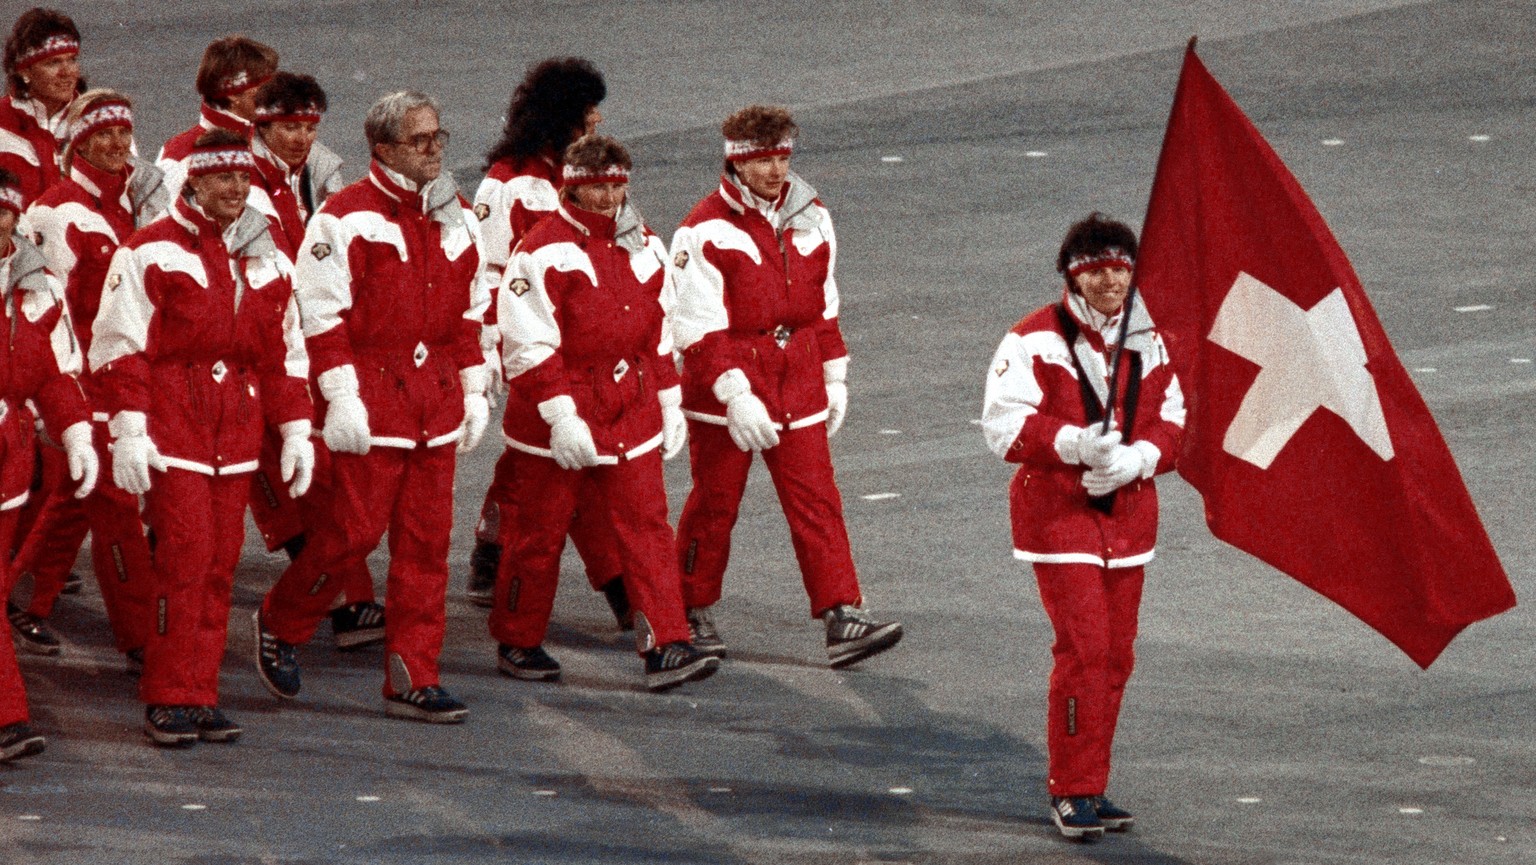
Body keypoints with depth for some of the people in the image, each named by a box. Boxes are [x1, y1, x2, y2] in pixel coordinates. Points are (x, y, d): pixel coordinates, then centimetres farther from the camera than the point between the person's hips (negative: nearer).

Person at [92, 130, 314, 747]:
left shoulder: (268, 260, 14)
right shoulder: (151, 253, -4)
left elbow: (284, 354, 20)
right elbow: (118, 348, -6)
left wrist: (295, 431, 14)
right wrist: (128, 431, -13)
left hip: (236, 436, 5)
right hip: (173, 429, -5)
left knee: (221, 565, 4)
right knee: (184, 559, -11)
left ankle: (201, 696, 11)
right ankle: (168, 702, -4)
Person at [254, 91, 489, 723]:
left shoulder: (458, 219, 12)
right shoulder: (345, 217, -9)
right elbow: (323, 315, -11)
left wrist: (473, 391, 15)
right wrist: (342, 396, -16)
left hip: (437, 401, 6)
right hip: (371, 399, -6)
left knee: (427, 540, 4)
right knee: (356, 528, -6)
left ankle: (413, 680, 9)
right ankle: (280, 620, 19)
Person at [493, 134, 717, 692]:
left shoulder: (643, 247, 9)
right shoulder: (544, 253, -13)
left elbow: (659, 334, 18)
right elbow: (529, 348, -17)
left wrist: (669, 405, 16)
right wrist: (561, 417, -22)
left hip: (631, 413, 5)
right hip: (553, 418, -5)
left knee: (647, 526, -4)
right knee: (539, 535, 6)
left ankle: (665, 649, -7)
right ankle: (518, 644, 21)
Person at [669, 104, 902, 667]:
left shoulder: (810, 218, 6)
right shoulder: (707, 231, -13)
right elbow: (701, 329, -17)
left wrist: (834, 379, 15)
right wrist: (736, 397, -24)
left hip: (797, 387, 4)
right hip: (723, 391, -4)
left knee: (817, 502, -2)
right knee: (714, 505, 7)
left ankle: (843, 621, -6)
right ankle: (694, 615, 23)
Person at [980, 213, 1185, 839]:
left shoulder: (1150, 342, 7)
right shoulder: (1035, 340, -8)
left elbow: (1174, 422, 8)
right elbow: (1005, 424, -13)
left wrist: (1137, 458, -14)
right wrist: (1074, 443, -27)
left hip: (1127, 509, 6)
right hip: (1058, 509, -6)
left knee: (1116, 655, 9)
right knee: (1083, 649, -13)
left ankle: (1090, 789, 19)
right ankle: (1073, 793, -5)